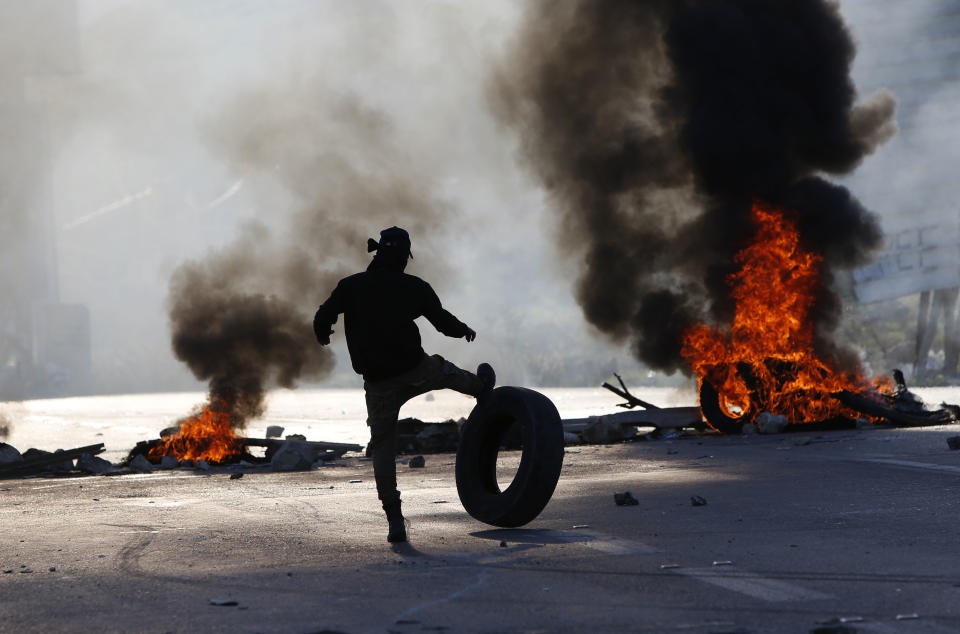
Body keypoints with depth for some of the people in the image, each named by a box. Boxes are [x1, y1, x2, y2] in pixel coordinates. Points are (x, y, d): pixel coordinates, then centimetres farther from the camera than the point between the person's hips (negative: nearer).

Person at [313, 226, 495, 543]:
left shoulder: (350, 286, -2)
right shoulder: (414, 287, -2)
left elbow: (322, 318, -6)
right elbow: (443, 321, 6)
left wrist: (322, 334, 18)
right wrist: (464, 330, 29)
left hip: (378, 383, 0)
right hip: (415, 371, 0)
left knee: (383, 448, 9)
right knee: (445, 372, 34)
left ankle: (394, 520, 2)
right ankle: (480, 387, 67)